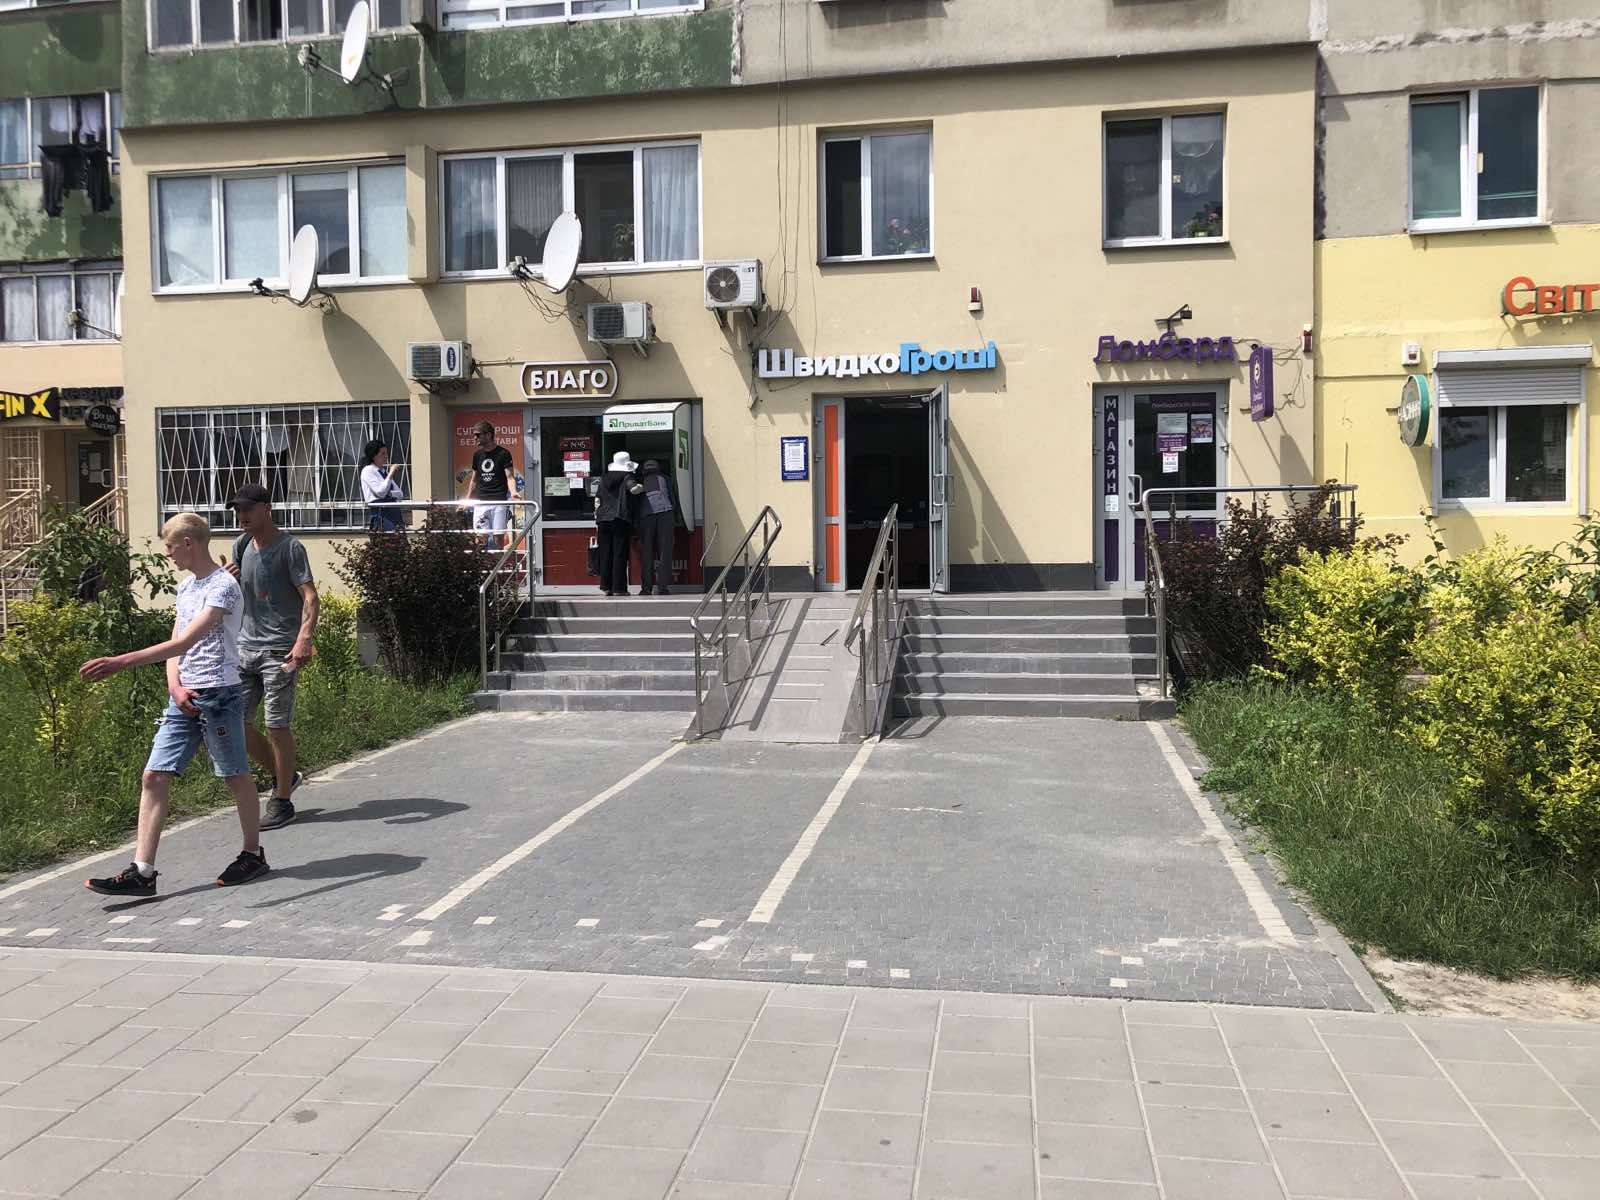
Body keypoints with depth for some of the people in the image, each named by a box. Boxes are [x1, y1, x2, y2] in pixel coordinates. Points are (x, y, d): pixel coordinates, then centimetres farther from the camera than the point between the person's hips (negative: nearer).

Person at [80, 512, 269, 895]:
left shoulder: (223, 586, -13)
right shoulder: (186, 588, 15)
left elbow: (185, 642, -23)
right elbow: (177, 645, 13)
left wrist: (122, 662, -29)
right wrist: (175, 687, -5)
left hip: (219, 695, -8)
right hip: (183, 698, 8)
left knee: (237, 776, 5)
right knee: (154, 776, 0)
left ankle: (253, 854, 22)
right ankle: (141, 871, 0)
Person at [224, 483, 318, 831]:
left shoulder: (289, 547, -8)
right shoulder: (241, 546, 14)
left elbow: (309, 596, -16)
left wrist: (304, 638, -31)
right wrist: (227, 580, 2)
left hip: (279, 650, -7)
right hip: (245, 646, 7)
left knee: (277, 725, -4)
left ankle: (282, 801, 8)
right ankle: (283, 776, 25)